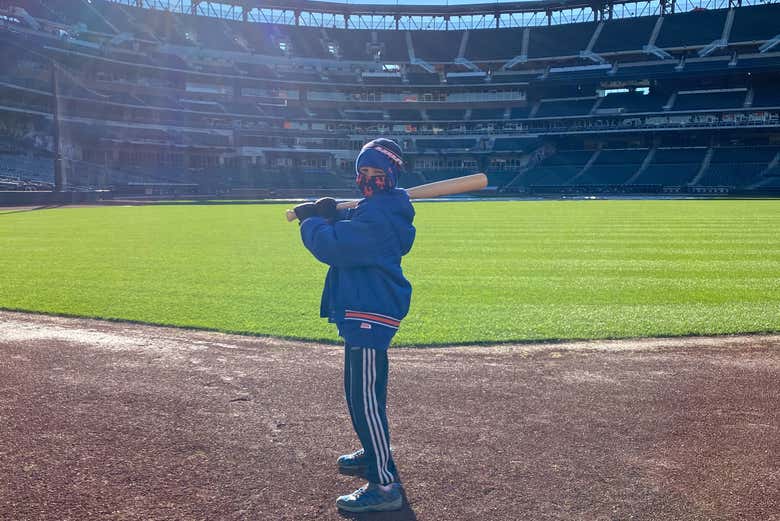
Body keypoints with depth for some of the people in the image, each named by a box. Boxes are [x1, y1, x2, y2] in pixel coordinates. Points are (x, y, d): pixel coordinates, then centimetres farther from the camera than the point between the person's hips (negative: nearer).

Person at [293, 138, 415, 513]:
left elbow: (330, 246, -23)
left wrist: (311, 220, -5)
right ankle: (375, 454, 42)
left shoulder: (378, 215, -19)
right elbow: (348, 234, 23)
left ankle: (385, 485, -5)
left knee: (363, 395, -10)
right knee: (366, 391, 24)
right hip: (371, 312, 11)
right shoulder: (378, 209, 15)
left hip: (369, 315, -11)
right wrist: (328, 215, 4)